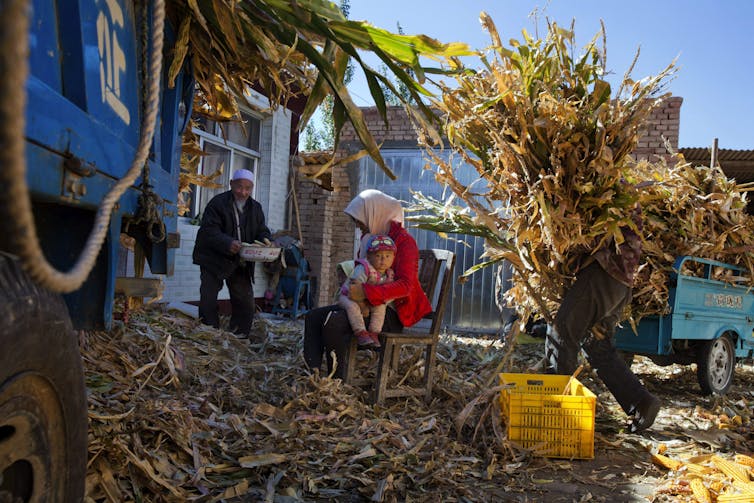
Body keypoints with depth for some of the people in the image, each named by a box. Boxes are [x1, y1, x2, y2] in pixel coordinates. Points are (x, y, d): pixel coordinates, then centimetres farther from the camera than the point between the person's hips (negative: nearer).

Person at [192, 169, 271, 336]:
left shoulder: (255, 208, 8)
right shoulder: (218, 203, -11)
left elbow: (262, 230, 12)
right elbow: (208, 231, -21)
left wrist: (264, 239, -13)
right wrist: (228, 243, -38)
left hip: (241, 264, 5)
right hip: (214, 261, -5)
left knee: (246, 303, 6)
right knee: (208, 303, -5)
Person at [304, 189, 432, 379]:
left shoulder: (404, 241, -11)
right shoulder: (369, 238, 16)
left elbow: (405, 285, -23)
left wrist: (366, 292, -31)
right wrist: (353, 288, 7)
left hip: (392, 313, -9)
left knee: (334, 322, -30)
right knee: (313, 317, -8)